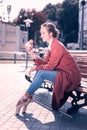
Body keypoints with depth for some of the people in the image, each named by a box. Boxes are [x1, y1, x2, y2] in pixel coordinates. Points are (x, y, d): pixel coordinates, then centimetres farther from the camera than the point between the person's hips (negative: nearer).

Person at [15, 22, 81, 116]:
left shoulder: (57, 46, -19)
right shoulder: (51, 45, 9)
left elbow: (50, 66, -19)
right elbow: (45, 62, 5)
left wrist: (35, 68, -8)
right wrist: (33, 55, -6)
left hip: (70, 76, -9)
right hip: (62, 73, 9)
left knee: (41, 73, -21)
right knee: (39, 71, -1)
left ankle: (26, 97, -8)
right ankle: (28, 97, -2)